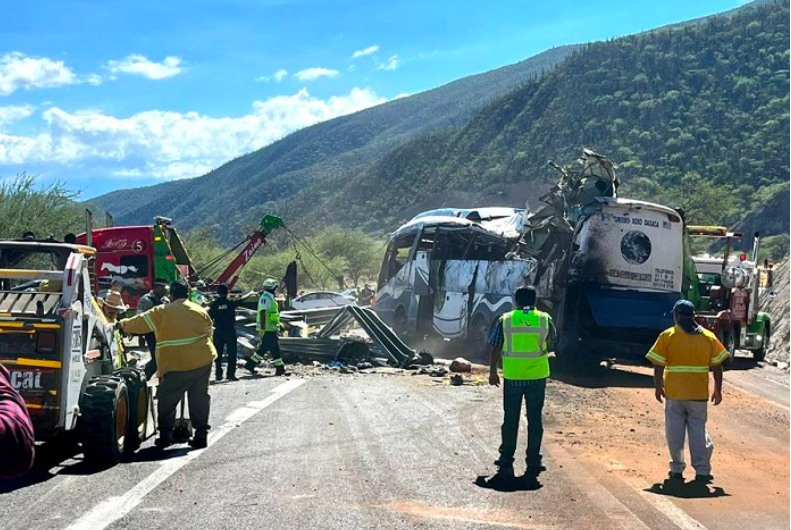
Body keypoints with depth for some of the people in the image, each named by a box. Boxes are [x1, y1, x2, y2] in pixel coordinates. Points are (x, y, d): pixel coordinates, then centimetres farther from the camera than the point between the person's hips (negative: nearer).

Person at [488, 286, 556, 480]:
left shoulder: (505, 319, -2)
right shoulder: (544, 319, 0)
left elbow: (495, 349, 0)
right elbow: (552, 339, 20)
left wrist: (492, 372, 11)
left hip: (512, 377, 0)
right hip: (537, 376, 0)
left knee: (510, 420, 9)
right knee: (534, 419, 8)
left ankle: (506, 462, 12)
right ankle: (533, 462, 9)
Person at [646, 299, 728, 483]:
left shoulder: (667, 336, -3)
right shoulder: (708, 337, 3)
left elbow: (658, 365, -5)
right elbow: (717, 366, 2)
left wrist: (658, 387, 6)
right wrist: (718, 390, 10)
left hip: (674, 393, -1)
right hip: (699, 393, 1)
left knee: (675, 431, 10)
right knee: (698, 430, 8)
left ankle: (677, 469, 13)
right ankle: (702, 470, 4)